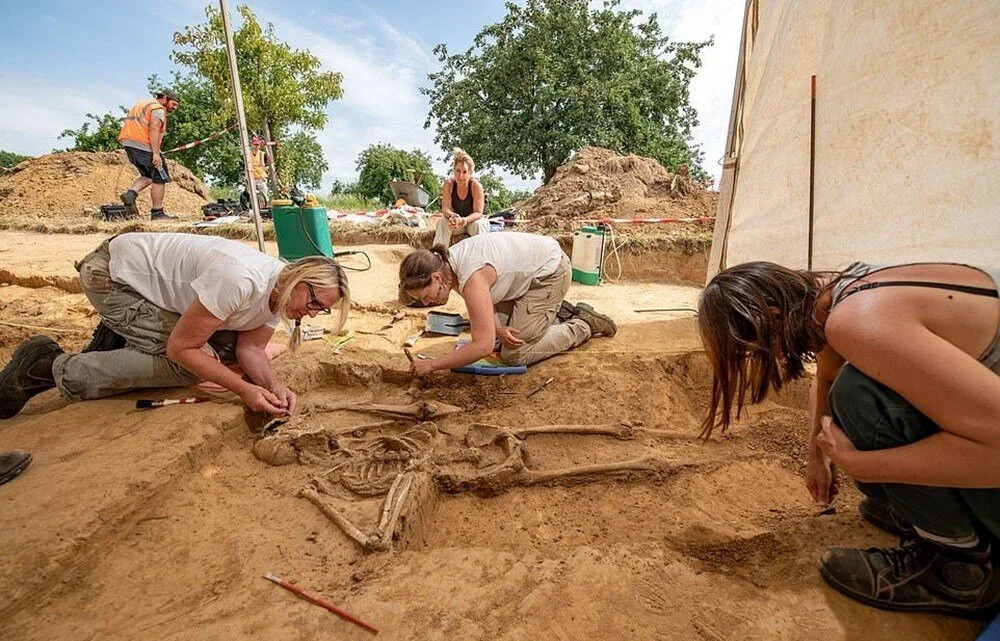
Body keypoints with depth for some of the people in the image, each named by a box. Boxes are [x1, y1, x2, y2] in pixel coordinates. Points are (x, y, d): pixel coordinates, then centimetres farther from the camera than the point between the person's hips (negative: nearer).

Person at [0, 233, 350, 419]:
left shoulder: (280, 295, -10)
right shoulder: (240, 280, -37)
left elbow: (250, 348, -10)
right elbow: (180, 348, -30)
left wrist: (273, 385, -29)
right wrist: (244, 389, -34)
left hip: (154, 276, 8)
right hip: (112, 273, -8)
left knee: (225, 343, -2)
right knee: (189, 363, -21)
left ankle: (118, 340, 15)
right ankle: (56, 368, -4)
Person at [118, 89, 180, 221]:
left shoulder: (142, 104, 26)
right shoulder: (158, 109, -4)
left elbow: (127, 124, 22)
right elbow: (154, 129, -19)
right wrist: (156, 153, -24)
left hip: (128, 143, 9)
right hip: (143, 145, -9)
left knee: (149, 176, 20)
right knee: (159, 179, -1)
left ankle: (131, 193, -2)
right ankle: (157, 213, -1)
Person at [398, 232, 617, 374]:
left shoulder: (472, 278, -35)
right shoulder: (446, 264, -8)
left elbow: (483, 347, -36)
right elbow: (481, 308, 4)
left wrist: (432, 365, -30)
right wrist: (498, 330, -16)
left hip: (549, 271, -9)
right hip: (529, 268, 9)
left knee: (514, 354, -10)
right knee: (493, 334, 9)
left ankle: (584, 324, 6)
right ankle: (553, 309, 24)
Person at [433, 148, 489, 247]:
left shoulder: (476, 186, -22)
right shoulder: (449, 184, -15)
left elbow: (478, 213, -24)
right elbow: (445, 209, -17)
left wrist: (464, 220, -44)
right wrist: (451, 216, -41)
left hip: (473, 221, -2)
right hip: (457, 221, 2)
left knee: (478, 224, -34)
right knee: (443, 222, -25)